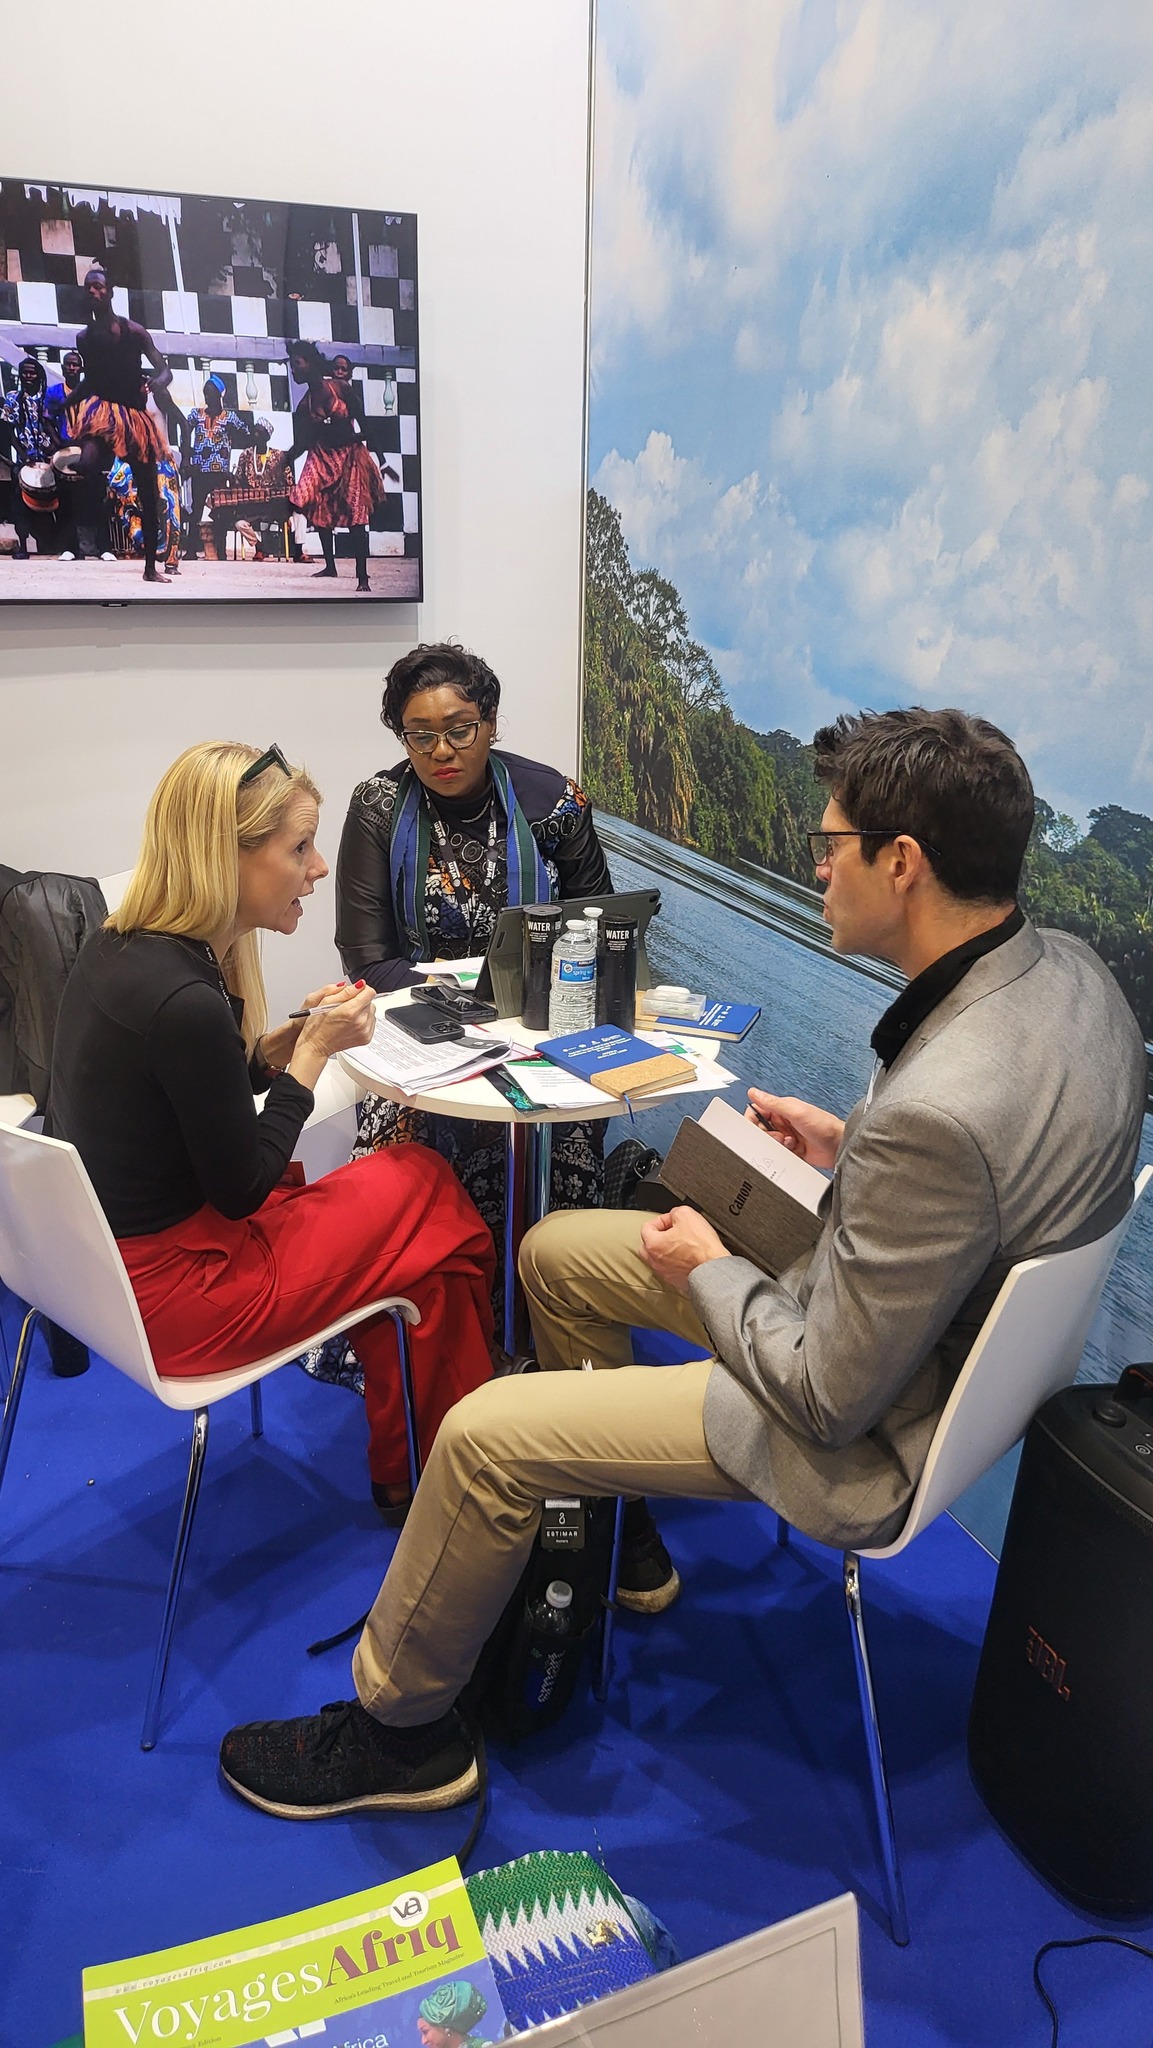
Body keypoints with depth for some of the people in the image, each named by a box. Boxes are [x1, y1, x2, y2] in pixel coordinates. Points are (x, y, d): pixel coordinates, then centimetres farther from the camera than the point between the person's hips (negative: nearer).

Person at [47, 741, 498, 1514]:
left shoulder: (118, 948, 0)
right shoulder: (185, 1003, -29)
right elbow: (242, 1190, -19)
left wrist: (295, 1037, -3)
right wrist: (313, 1051, -12)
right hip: (173, 1292, -9)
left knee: (413, 1178, 14)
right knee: (432, 1191, 4)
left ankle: (403, 1462, 28)